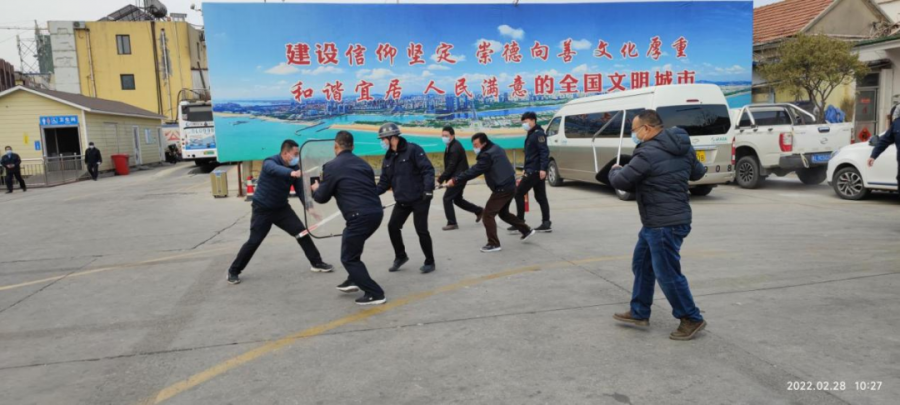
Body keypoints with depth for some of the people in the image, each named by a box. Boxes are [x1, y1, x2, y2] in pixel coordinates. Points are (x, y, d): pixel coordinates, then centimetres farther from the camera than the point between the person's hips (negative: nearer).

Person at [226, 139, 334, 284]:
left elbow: (300, 190, -6)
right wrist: (292, 173, -68)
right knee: (254, 241, -4)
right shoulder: (269, 162, -22)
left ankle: (317, 263, 8)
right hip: (263, 209, -5)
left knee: (302, 232, -4)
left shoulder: (295, 168, -5)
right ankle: (233, 271, 15)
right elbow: (276, 170, -48)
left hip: (282, 208, 5)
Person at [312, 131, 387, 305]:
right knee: (352, 245, 31)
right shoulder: (363, 164, 17)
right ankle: (354, 280, 34)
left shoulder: (332, 166, -1)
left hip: (360, 216, -7)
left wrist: (315, 189, 28)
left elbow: (322, 198, 4)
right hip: (376, 212, 8)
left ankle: (375, 294, 3)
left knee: (349, 257, 7)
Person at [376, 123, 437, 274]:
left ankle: (429, 262, 14)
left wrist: (428, 189, -27)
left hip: (419, 198, -7)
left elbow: (428, 170, -17)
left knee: (421, 230, -4)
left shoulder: (413, 150, -12)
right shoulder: (388, 158, 10)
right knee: (393, 226, 5)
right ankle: (400, 256, 27)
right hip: (402, 201, 7)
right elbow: (385, 182, 11)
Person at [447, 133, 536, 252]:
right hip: (509, 186, 10)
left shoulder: (487, 154, -18)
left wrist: (455, 180, -22)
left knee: (488, 215, -5)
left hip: (502, 188, -10)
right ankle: (526, 230, 33)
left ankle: (493, 244, -2)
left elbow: (474, 171, -23)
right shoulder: (496, 149, 14)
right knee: (503, 213, 26)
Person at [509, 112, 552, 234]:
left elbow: (544, 151, -21)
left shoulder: (538, 134, -12)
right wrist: (526, 170, 23)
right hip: (536, 171, 10)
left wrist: (543, 168, -28)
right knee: (540, 197, 9)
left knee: (519, 193, -5)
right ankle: (546, 223, 11)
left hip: (535, 171, -10)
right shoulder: (531, 134, 18)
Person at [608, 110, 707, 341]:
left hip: (665, 224, -11)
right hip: (658, 222, 11)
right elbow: (698, 172, 23)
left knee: (667, 274, 0)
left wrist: (614, 170, 7)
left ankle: (692, 319, 14)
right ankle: (639, 313, 27)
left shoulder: (649, 153, -21)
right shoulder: (682, 148, 9)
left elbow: (622, 182, -14)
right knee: (642, 264, 18)